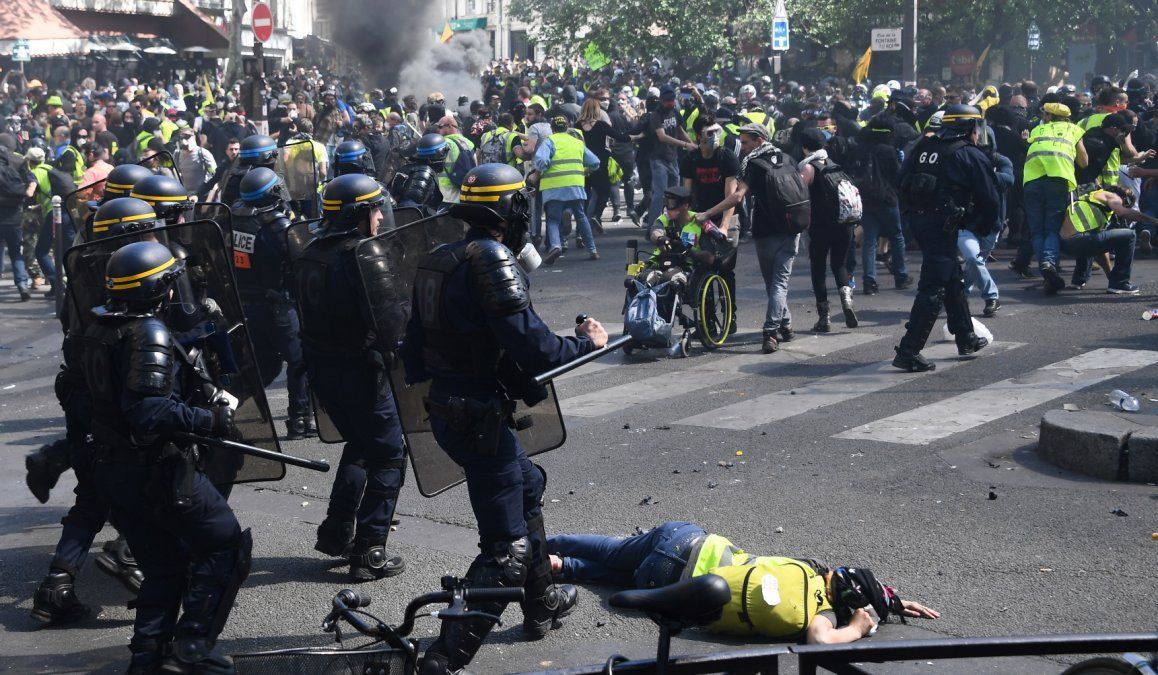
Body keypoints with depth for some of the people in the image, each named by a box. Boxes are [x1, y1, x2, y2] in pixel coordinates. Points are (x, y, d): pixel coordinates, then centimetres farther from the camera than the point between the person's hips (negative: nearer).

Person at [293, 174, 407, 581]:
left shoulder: (310, 254, 8)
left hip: (319, 365, 9)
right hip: (359, 370, -9)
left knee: (360, 446, 26)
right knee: (389, 456, 3)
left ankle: (336, 532, 28)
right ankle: (368, 553, 1)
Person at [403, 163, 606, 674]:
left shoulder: (439, 260, 10)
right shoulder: (493, 261, -18)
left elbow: (415, 345, 17)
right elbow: (531, 347, -24)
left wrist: (424, 382, 31)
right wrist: (585, 343, -8)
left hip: (444, 411, 10)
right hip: (480, 417, -10)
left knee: (527, 484, 30)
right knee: (507, 548, -3)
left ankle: (542, 603, 43)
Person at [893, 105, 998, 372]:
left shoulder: (924, 148, 13)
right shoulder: (973, 156, -4)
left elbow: (903, 179, 15)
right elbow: (989, 200, -1)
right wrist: (984, 229, 14)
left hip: (918, 220, 8)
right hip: (945, 226, -7)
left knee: (952, 280, 21)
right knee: (933, 288, -7)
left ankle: (966, 339, 33)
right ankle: (908, 351, -12)